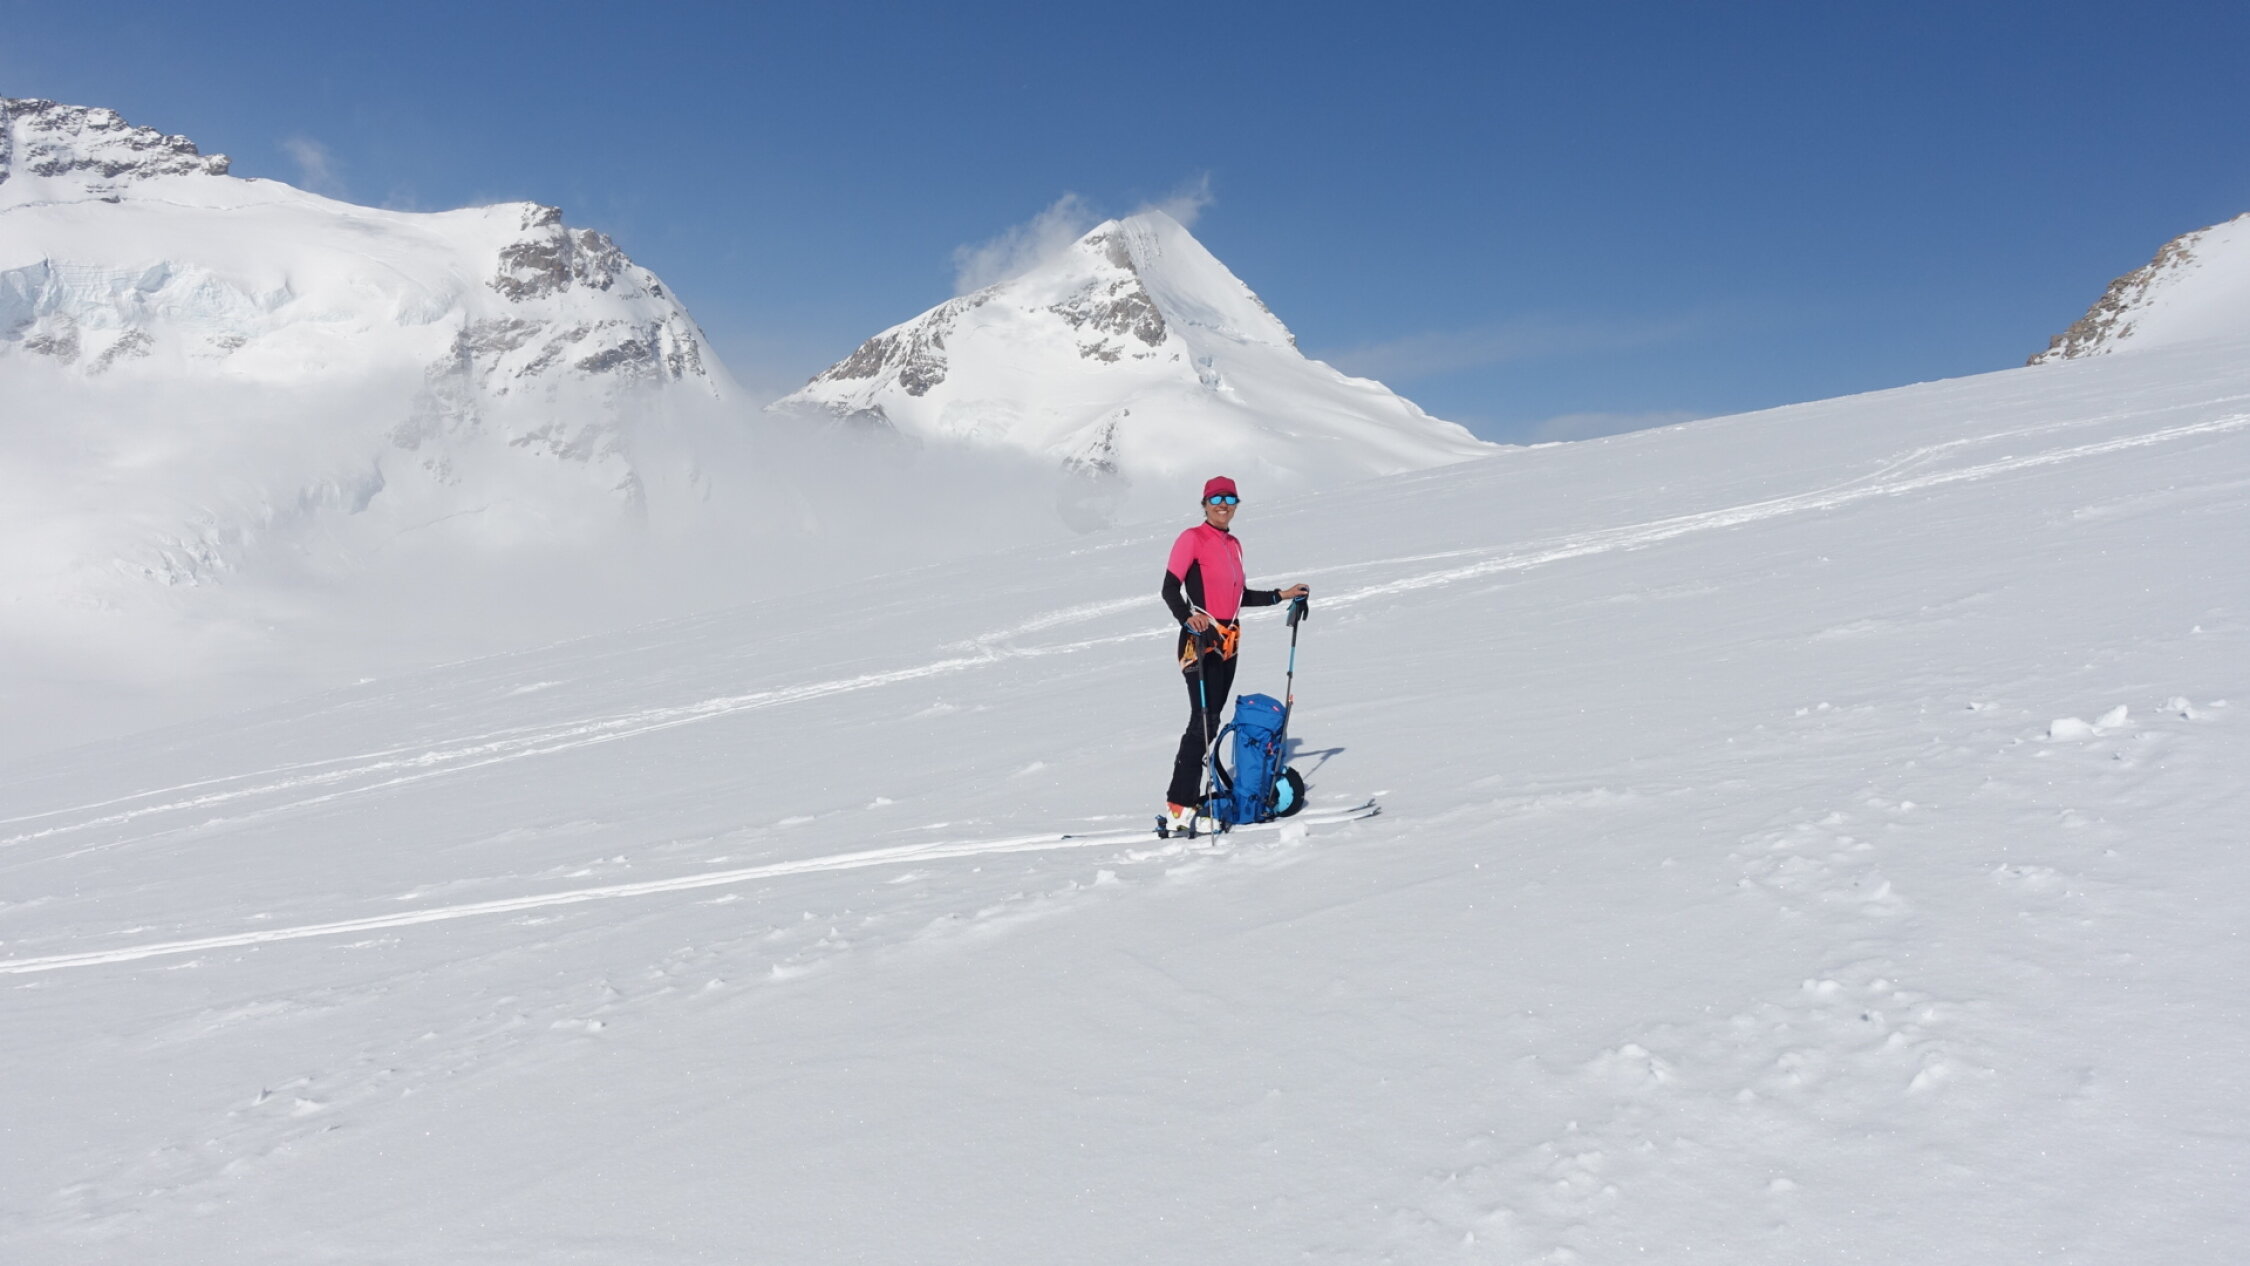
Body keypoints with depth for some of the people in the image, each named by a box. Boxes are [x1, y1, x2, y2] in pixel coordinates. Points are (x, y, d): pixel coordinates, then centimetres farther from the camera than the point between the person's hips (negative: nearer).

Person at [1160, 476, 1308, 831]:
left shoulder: (1233, 545, 17)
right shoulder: (1192, 539, -5)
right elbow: (1170, 589, -12)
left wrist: (1281, 595, 23)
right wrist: (1187, 617, -30)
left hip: (1228, 642, 8)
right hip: (1200, 639, -8)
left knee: (1212, 720, 7)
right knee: (1203, 719, -16)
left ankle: (1190, 796, 12)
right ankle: (1179, 807, -17)